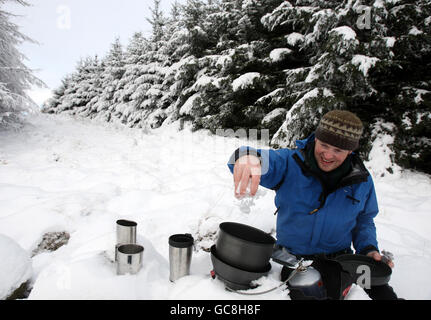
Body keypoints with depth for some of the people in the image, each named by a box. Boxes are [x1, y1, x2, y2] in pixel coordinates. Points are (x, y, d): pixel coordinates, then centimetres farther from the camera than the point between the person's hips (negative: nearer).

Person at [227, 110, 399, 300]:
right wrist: (249, 158, -54)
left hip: (338, 261, 3)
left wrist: (368, 249, -2)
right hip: (290, 258, -2)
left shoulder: (362, 181, 1)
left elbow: (364, 220, 15)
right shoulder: (289, 163, -11)